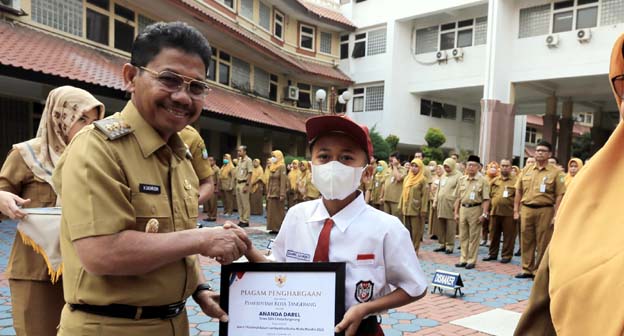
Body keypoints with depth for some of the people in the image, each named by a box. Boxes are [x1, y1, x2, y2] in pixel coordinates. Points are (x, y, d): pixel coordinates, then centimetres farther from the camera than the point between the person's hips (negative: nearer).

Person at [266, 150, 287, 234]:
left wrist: (282, 194, -20)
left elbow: (283, 181, -14)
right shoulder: (272, 167, 13)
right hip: (271, 193, 7)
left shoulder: (282, 167, -8)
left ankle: (279, 228, 4)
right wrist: (268, 192, 11)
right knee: (271, 211, 7)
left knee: (278, 211, -2)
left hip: (278, 193, -7)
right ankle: (273, 228, 13)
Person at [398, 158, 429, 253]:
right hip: (406, 209, 6)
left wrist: (423, 210, -14)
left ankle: (415, 249, 9)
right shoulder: (407, 179, 13)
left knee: (416, 230, 1)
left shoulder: (423, 180, -5)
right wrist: (401, 206, 12)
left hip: (416, 209, -6)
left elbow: (425, 196, -9)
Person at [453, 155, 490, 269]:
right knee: (463, 236, 10)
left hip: (475, 209, -5)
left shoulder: (482, 180, -5)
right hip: (463, 208, 5)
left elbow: (486, 199, -8)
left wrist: (484, 214, -14)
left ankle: (471, 260, 11)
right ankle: (463, 259, 18)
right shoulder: (461, 180, 9)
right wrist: (456, 212, 9)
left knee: (473, 237, 2)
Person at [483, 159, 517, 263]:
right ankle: (492, 254, 21)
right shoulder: (494, 181, 13)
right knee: (494, 234, 10)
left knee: (508, 235, 3)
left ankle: (506, 255, 12)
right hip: (494, 211, 4)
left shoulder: (515, 181, 0)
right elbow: (489, 196, 15)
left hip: (509, 212, -4)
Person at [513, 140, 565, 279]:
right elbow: (519, 191, 13)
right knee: (526, 241, 8)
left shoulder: (555, 172, -1)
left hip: (545, 210, -3)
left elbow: (559, 195, -5)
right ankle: (527, 269, 19)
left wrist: (556, 215, -11)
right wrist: (516, 210, 8)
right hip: (526, 209, 3)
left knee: (543, 243, 3)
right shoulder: (527, 170, 11)